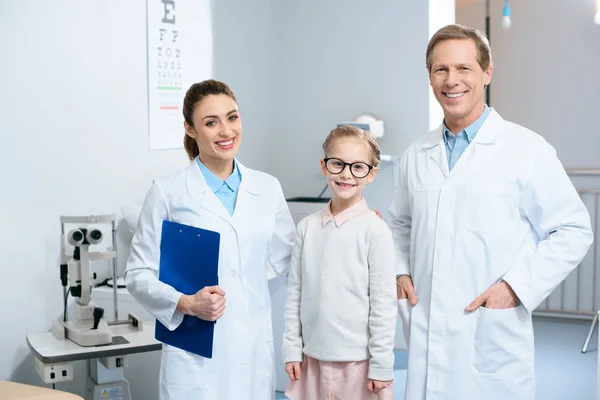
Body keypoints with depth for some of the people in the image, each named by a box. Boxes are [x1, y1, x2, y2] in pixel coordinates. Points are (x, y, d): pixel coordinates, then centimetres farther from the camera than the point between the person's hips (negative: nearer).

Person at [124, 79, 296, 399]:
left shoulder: (267, 188, 6)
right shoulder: (168, 193, -5)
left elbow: (290, 262, 14)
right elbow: (139, 275, -2)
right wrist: (187, 303, -18)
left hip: (256, 349, 3)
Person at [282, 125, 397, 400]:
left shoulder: (375, 230, -10)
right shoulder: (307, 227, 1)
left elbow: (384, 304, -9)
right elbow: (295, 292, 6)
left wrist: (381, 365, -8)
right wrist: (292, 348, 5)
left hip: (359, 359, -3)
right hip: (313, 356, 3)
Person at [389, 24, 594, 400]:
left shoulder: (528, 149, -5)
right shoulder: (416, 155, 9)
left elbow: (574, 231, -4)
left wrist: (517, 287, -12)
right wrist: (401, 271, 7)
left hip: (492, 338, -4)